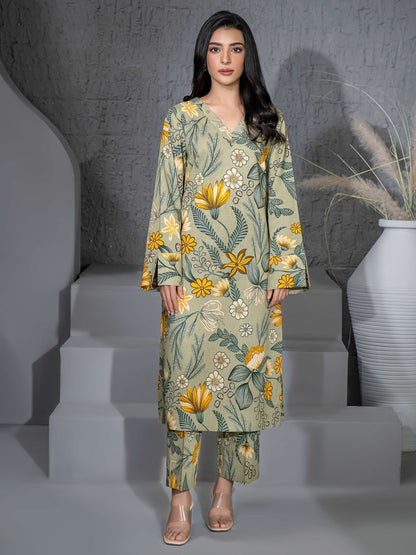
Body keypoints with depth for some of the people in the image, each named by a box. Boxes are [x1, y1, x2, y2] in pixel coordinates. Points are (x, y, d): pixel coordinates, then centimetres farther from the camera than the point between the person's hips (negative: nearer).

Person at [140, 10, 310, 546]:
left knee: (243, 374, 4)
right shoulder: (181, 118, 5)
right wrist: (168, 271, -7)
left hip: (252, 271, 2)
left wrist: (282, 270, 0)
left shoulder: (268, 121, 9)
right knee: (187, 375, -4)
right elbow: (167, 197, 1)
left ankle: (225, 491, 19)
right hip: (195, 268, -1)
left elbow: (282, 197, 7)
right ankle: (181, 501, 4)